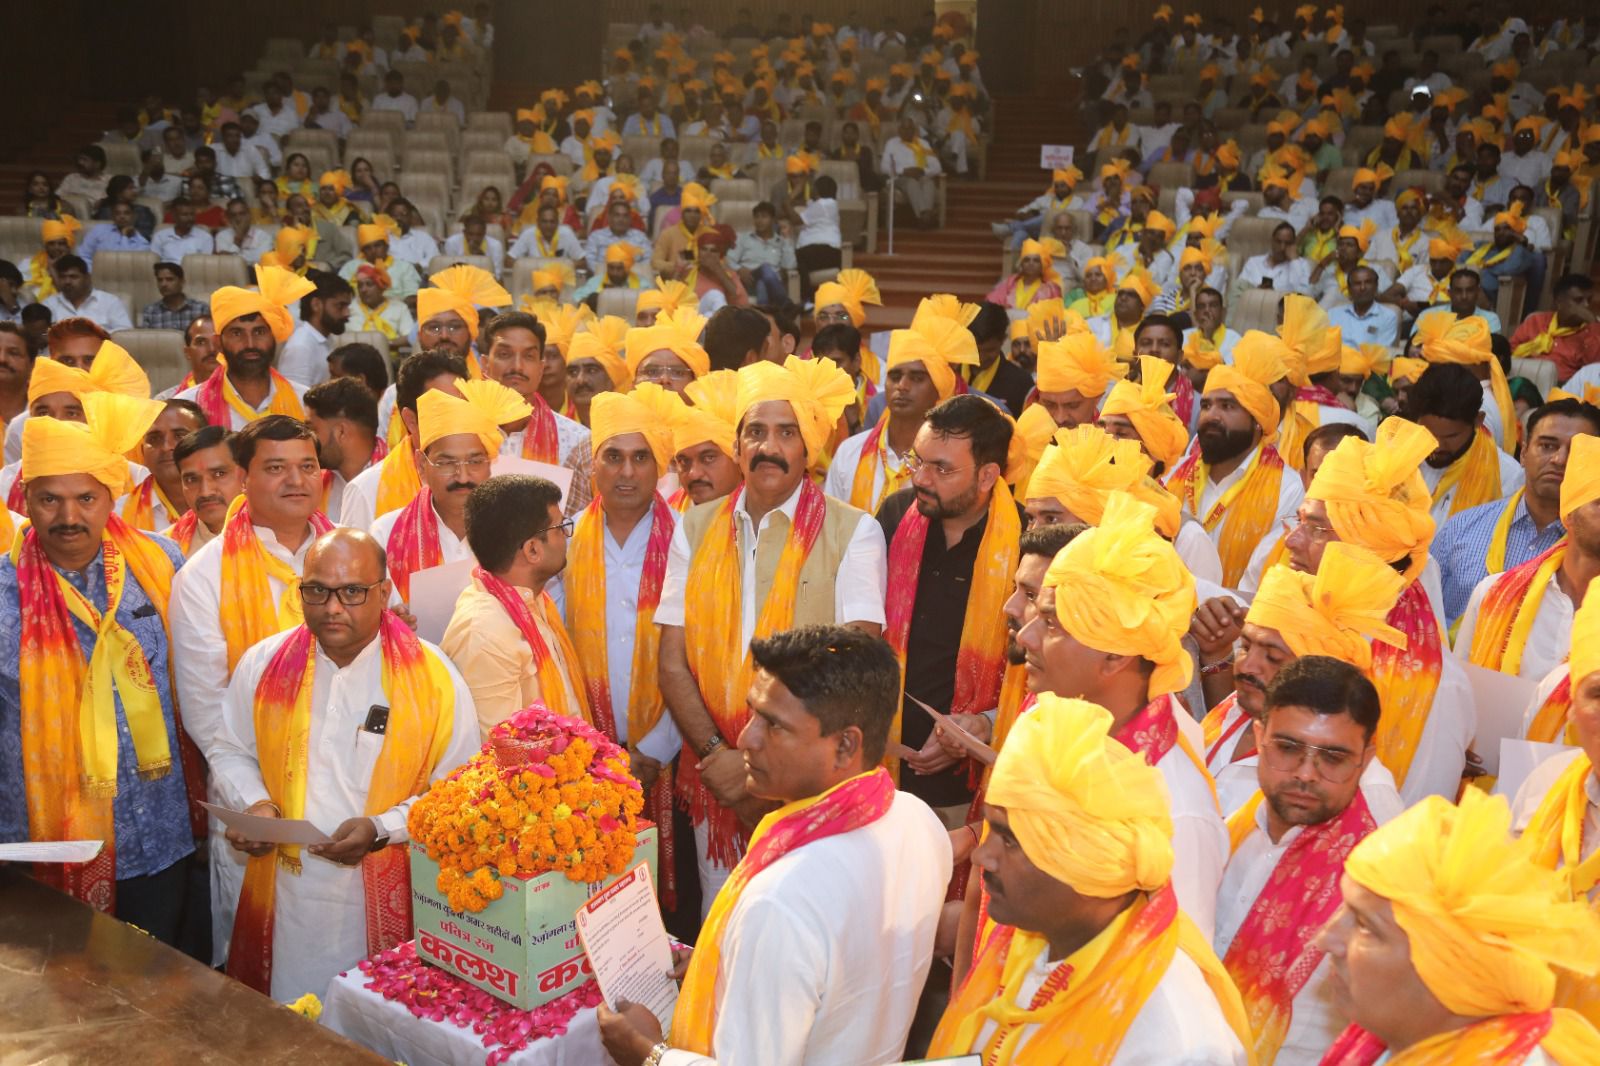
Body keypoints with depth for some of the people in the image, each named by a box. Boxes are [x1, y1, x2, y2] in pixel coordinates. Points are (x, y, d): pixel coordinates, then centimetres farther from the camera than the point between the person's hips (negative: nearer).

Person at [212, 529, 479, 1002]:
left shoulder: (432, 677, -9)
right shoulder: (263, 665, 1)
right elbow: (231, 751, 14)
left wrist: (382, 828, -17)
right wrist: (256, 804, -5)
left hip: (388, 899, -2)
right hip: (284, 895, 3)